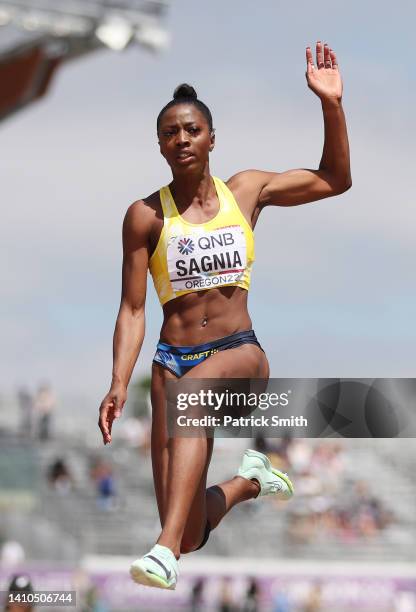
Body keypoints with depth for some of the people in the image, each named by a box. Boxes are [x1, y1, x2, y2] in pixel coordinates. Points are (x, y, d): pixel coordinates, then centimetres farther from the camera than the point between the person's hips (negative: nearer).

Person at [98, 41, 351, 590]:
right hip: (174, 358, 0)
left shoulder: (247, 190, 9)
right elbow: (132, 310, 0)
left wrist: (331, 104, 5)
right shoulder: (146, 216, 2)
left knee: (190, 391, -41)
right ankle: (247, 482, 32)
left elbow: (335, 179, 18)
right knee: (193, 539, -6)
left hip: (241, 353, 0)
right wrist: (120, 384, -13)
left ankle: (166, 550, -47)